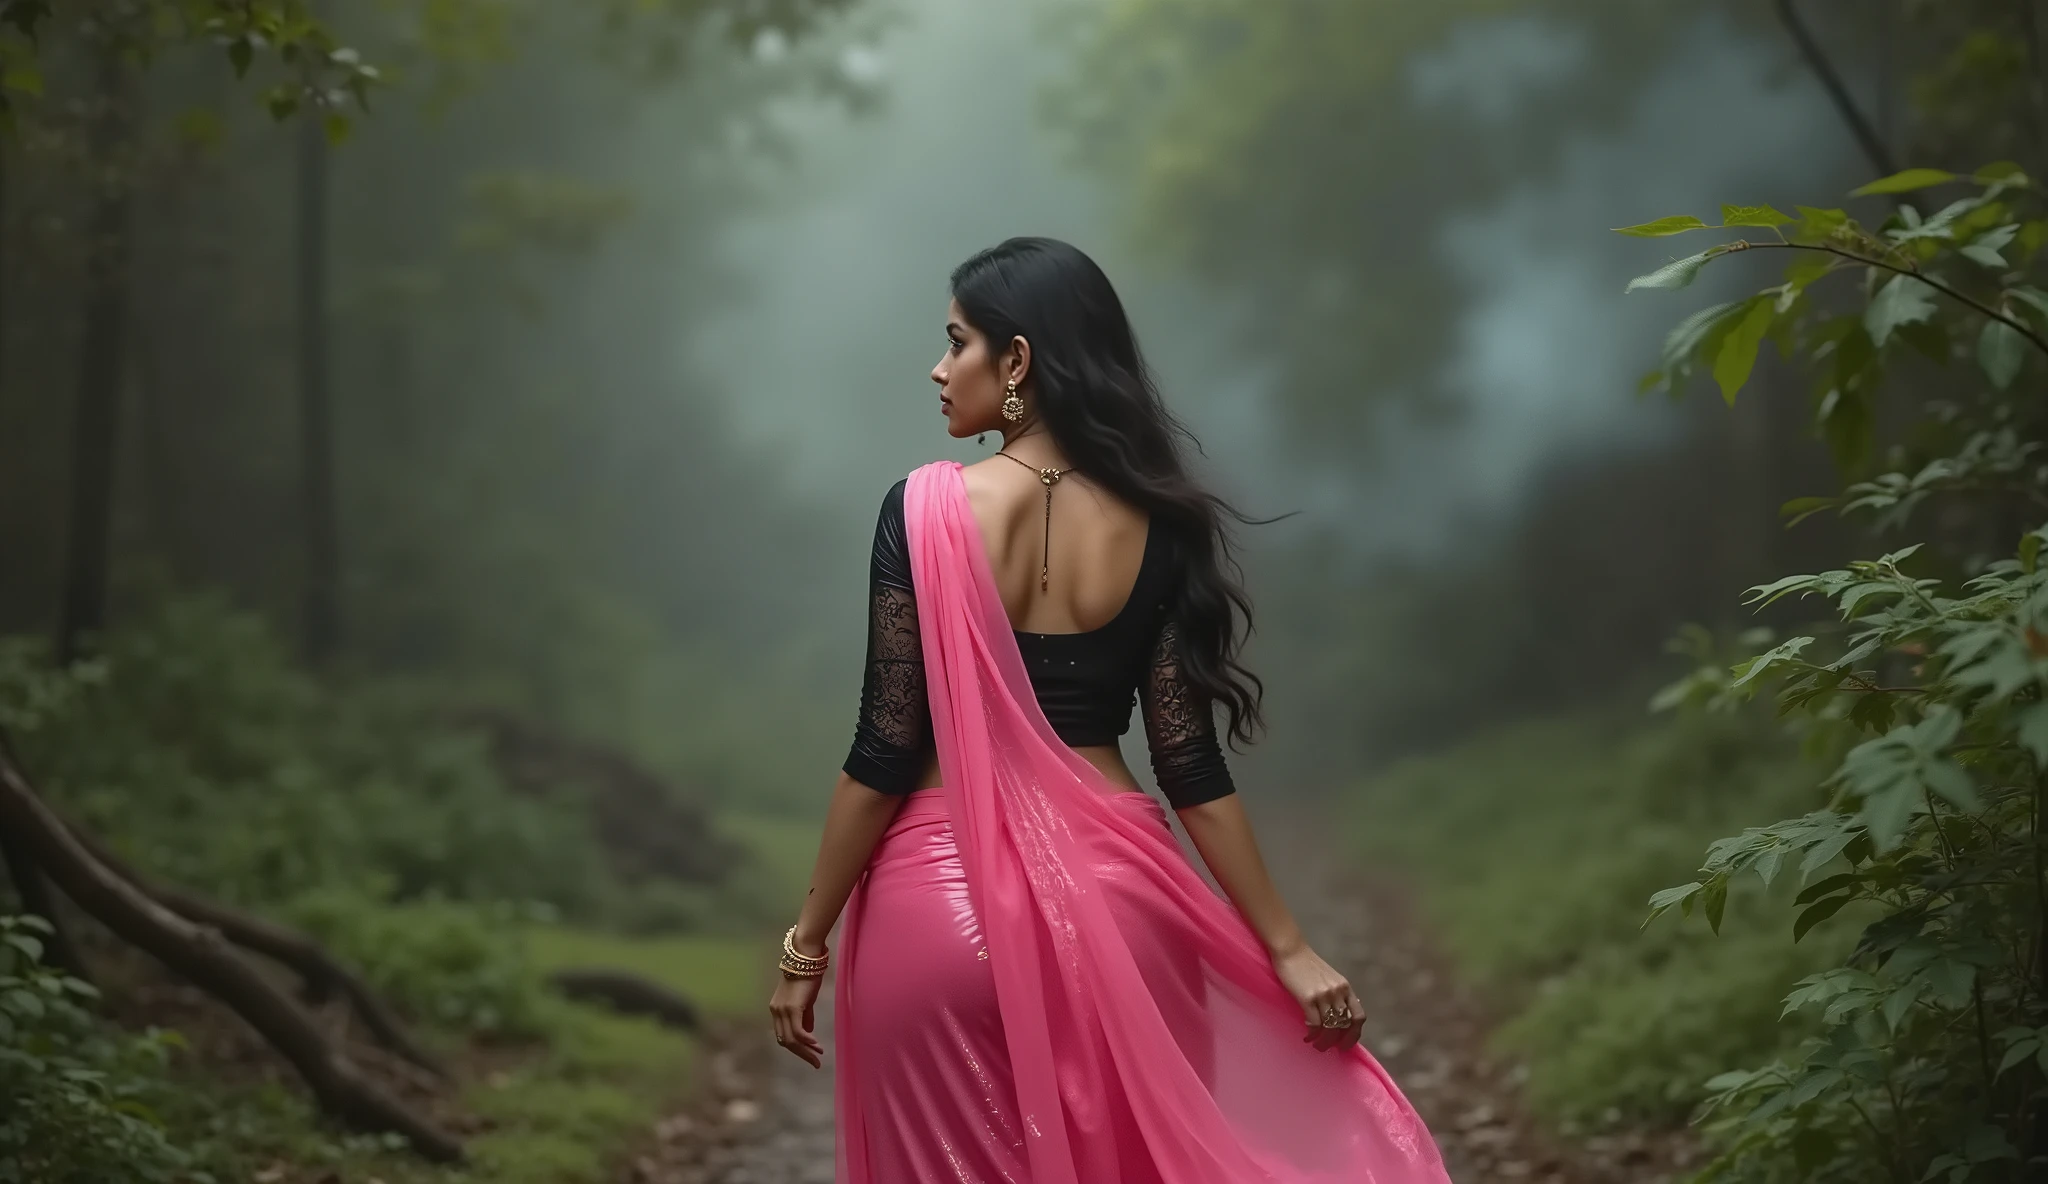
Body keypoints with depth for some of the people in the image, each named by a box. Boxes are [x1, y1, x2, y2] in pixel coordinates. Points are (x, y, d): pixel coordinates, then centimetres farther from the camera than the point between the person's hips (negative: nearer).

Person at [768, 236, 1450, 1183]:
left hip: (944, 892, -3)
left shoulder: (928, 508, -9)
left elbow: (886, 751, -10)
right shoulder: (1154, 525, 0)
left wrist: (808, 939, -3)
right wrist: (1288, 950, 3)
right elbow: (1190, 762, -2)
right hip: (1111, 888, 3)